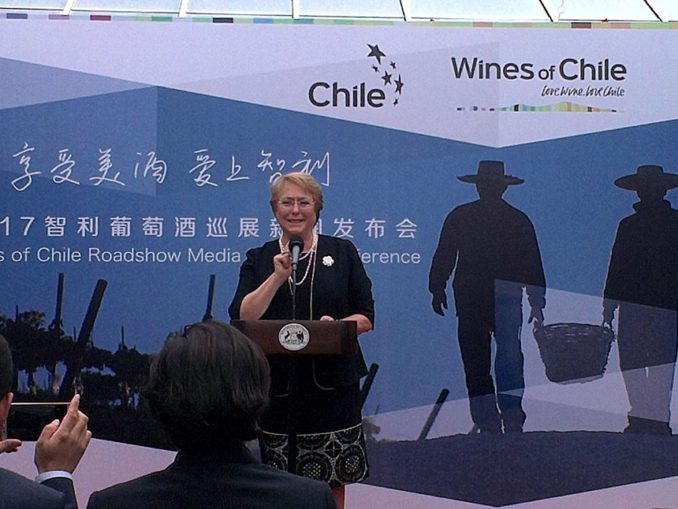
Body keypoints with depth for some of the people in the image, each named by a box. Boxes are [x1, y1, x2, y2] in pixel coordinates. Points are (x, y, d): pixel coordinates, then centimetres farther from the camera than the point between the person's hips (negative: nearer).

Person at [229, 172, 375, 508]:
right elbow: (242, 319, -3)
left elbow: (366, 317, 6)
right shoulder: (259, 260, 10)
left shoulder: (342, 253, 8)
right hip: (278, 388, 1)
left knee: (333, 481, 2)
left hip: (332, 384, 0)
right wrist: (278, 276, -11)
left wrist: (337, 326, -15)